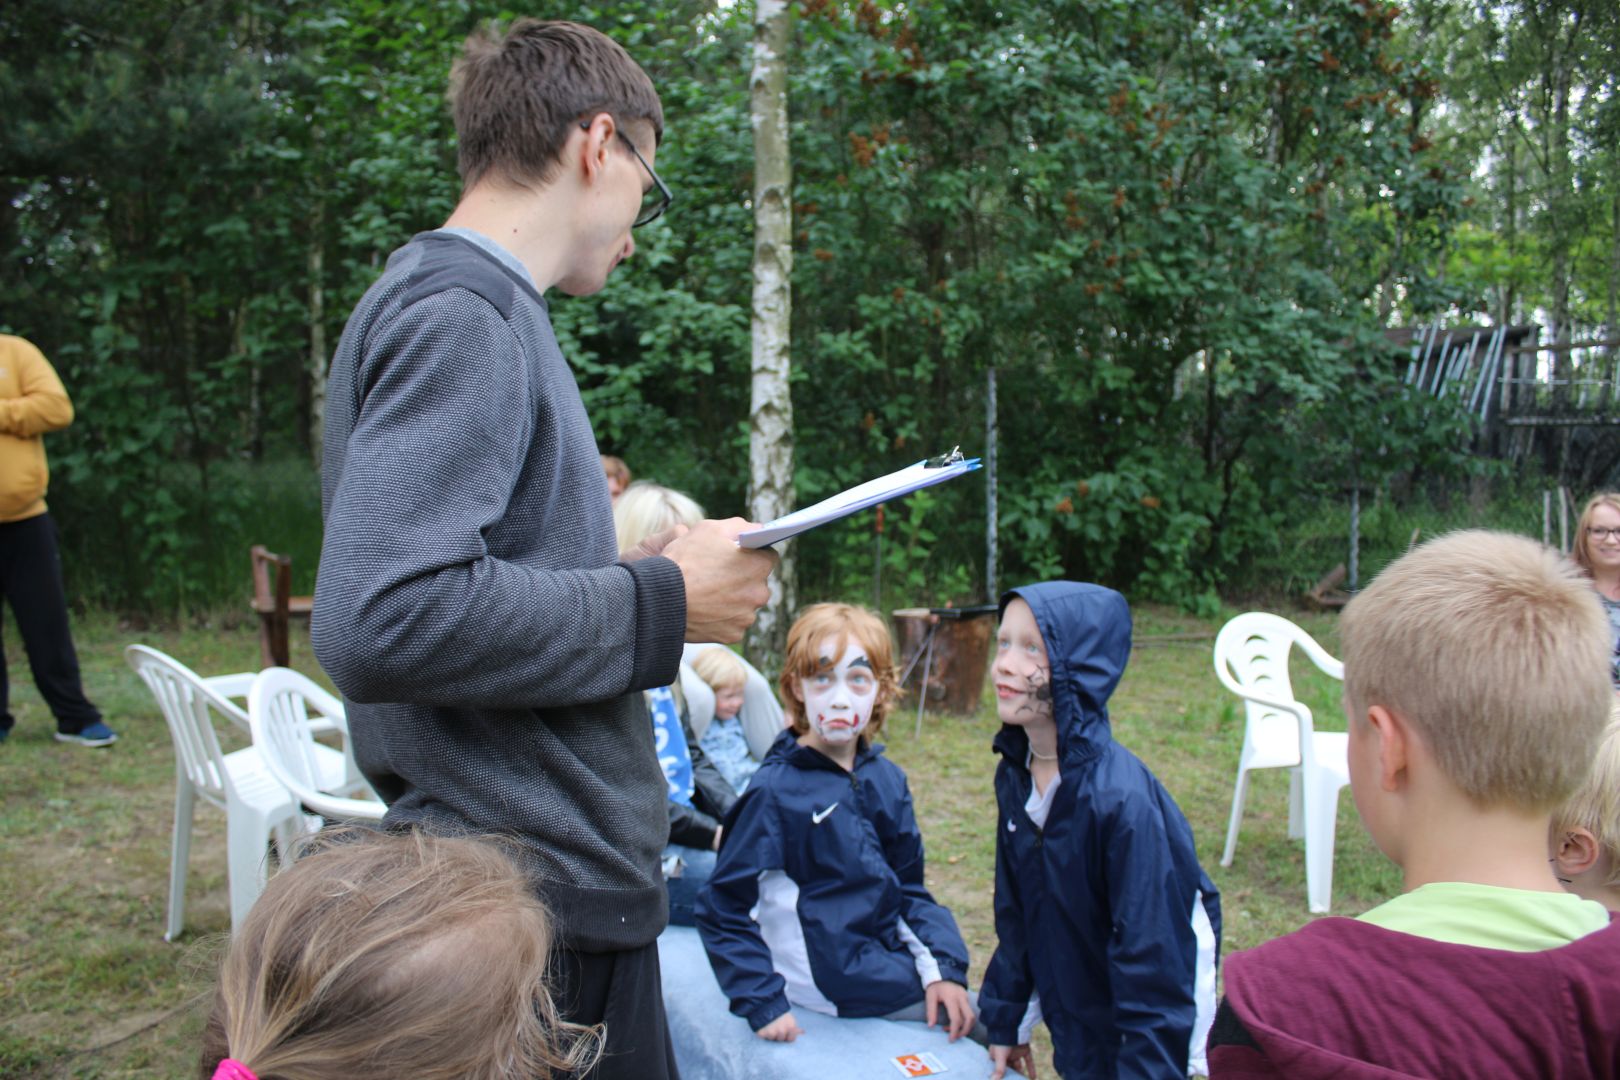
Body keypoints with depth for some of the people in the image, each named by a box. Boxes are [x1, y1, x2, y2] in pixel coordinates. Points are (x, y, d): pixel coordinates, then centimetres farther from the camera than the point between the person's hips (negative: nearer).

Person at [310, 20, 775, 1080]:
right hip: (544, 885, -10)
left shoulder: (449, 301, 14)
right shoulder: (462, 315, -16)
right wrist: (659, 605, -19)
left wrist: (645, 571, 10)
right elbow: (377, 622, -28)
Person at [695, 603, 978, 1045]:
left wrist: (943, 969, -3)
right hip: (838, 987, -6)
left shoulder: (887, 779, 3)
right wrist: (764, 1004, -16)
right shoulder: (775, 790, -15)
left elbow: (908, 886, 10)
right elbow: (724, 910, -11)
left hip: (891, 956, 6)